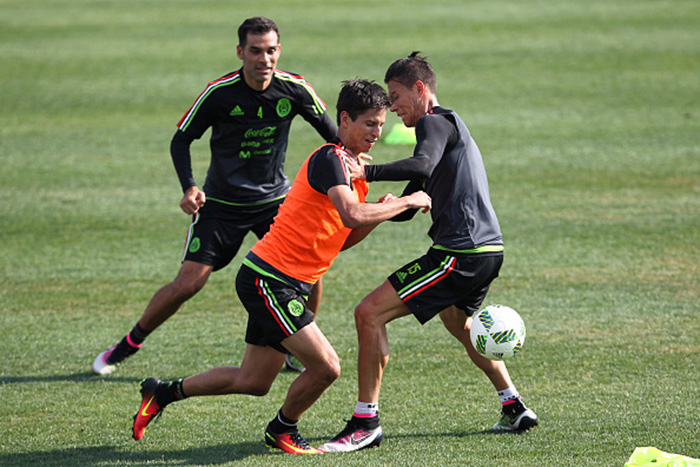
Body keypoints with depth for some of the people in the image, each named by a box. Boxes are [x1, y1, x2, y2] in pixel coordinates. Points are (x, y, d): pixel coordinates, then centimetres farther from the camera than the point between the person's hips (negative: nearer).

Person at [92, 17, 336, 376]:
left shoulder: (294, 89, -12)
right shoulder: (219, 93, -18)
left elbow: (329, 129, 6)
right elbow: (181, 140, -8)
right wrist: (189, 187, -22)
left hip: (275, 198, 2)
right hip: (222, 203, -2)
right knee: (187, 284, -9)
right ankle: (128, 345, 13)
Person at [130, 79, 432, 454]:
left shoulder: (355, 168, 15)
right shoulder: (330, 159, -16)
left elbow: (339, 239, 18)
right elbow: (352, 214, -32)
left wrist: (379, 214, 2)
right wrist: (406, 203, -21)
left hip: (285, 284, 10)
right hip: (271, 279, -10)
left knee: (254, 382, 14)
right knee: (325, 366, -14)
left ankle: (163, 393, 28)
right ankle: (282, 430, 12)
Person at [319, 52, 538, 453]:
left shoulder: (435, 123, -7)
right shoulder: (451, 126, 24)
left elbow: (422, 166, -31)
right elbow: (408, 207, 25)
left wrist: (367, 172, -35)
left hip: (460, 253, -11)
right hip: (487, 247, 11)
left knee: (370, 313, -12)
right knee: (458, 321, 38)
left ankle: (366, 421, -12)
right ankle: (515, 408, 41)